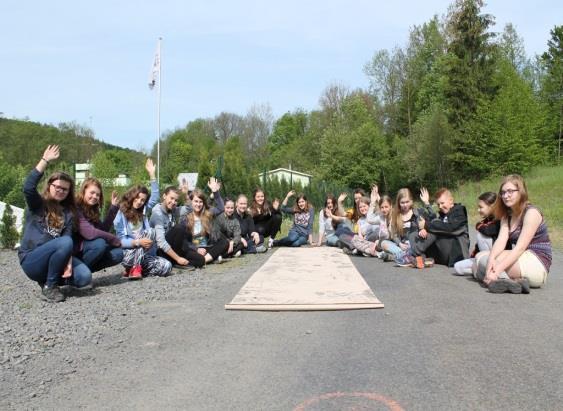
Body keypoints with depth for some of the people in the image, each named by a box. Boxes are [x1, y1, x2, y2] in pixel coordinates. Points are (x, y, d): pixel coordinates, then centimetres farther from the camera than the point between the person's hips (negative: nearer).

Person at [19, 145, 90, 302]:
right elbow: (28, 187, -21)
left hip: (52, 258, 4)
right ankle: (49, 287, -15)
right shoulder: (37, 204, 1)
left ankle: (50, 278, 8)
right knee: (65, 242, -32)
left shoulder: (68, 212, 11)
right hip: (31, 260, -4)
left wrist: (68, 262, -19)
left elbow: (69, 237, -2)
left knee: (84, 277, -21)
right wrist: (45, 160, -24)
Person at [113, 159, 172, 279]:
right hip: (127, 255, -5)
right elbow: (120, 241, -11)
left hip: (143, 255, 5)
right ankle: (135, 268, -19)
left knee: (166, 267, -17)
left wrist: (152, 174, -5)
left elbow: (155, 197, 1)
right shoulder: (121, 215, -5)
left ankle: (136, 269, 0)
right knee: (149, 232, -25)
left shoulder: (143, 211, 10)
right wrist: (137, 242, -28)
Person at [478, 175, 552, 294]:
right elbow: (501, 240, -7)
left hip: (537, 265, -8)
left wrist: (497, 270, -32)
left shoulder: (531, 213, -11)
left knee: (484, 260, -21)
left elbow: (520, 247, -22)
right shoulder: (507, 215, 12)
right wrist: (491, 258, -29)